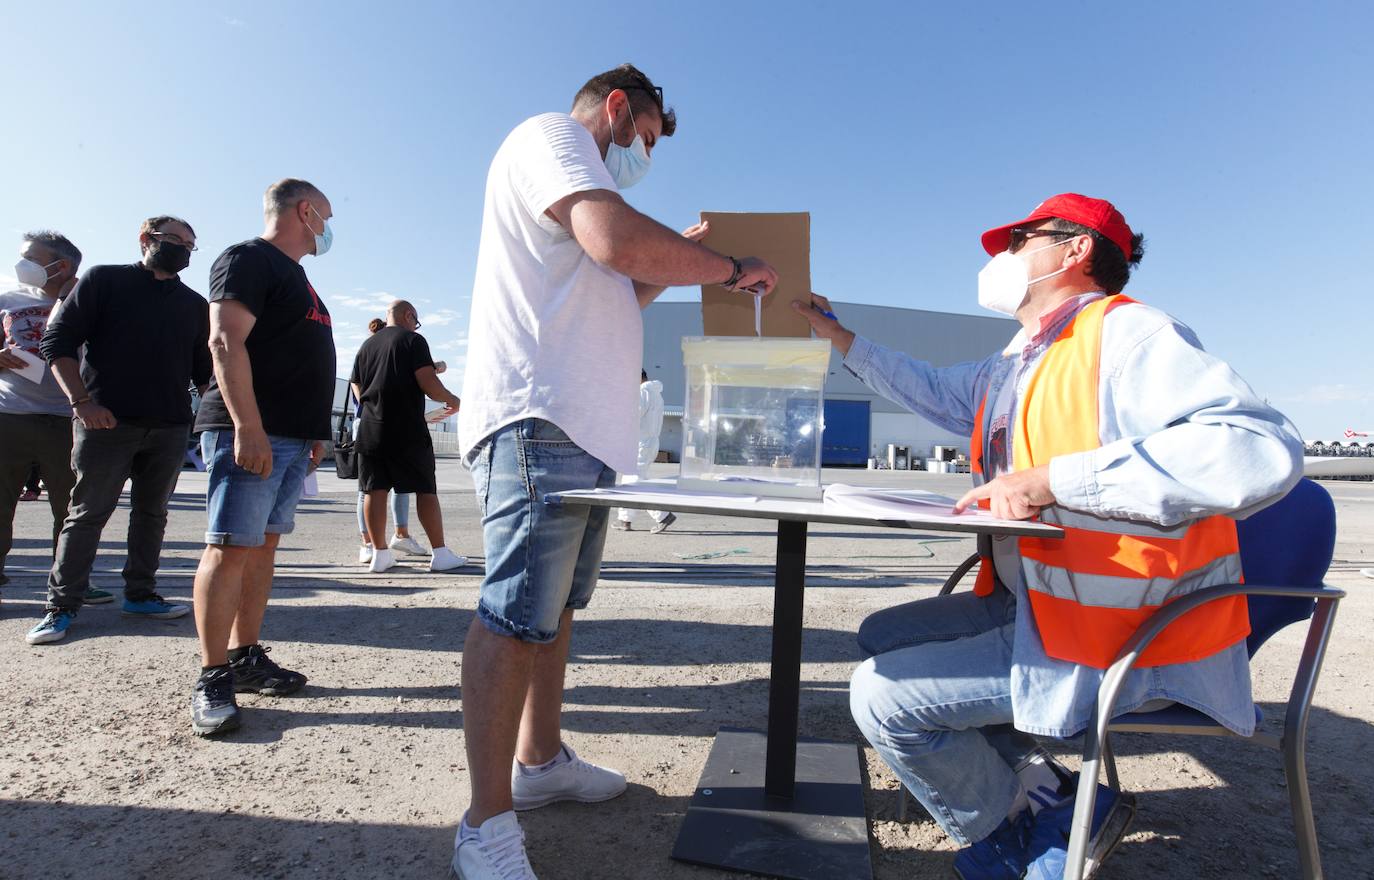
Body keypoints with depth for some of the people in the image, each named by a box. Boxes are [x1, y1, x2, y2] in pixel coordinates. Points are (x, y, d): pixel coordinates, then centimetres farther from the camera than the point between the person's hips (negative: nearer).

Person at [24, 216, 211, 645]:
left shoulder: (194, 304, 14)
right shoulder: (104, 280, 3)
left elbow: (203, 370, 17)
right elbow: (57, 342, -2)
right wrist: (82, 402, -12)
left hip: (171, 428, 4)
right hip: (107, 421, -4)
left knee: (152, 513, 9)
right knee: (87, 513, 1)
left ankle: (140, 594, 20)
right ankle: (61, 605, 10)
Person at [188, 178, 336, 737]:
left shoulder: (294, 277, 25)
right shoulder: (248, 260, -3)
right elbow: (226, 342, -15)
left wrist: (313, 430, 21)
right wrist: (248, 427, -23)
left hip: (291, 437, 9)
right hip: (250, 432, -9)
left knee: (263, 545, 9)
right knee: (231, 547, -8)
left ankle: (246, 658, 17)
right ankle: (212, 678, -2)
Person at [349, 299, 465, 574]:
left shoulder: (367, 345, 17)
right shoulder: (413, 339, -1)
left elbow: (357, 388, 21)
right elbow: (428, 384, -12)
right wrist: (452, 400, 5)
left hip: (370, 428, 6)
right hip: (407, 429, -5)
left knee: (375, 490, 6)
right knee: (426, 489, -1)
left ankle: (380, 554, 8)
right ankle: (440, 553, 0)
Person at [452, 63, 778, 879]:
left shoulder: (578, 178, 32)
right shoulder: (549, 134, 1)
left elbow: (612, 296, 35)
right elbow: (617, 238, -20)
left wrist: (682, 255, 26)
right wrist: (730, 268, -8)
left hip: (582, 430, 11)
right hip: (539, 420, -11)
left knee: (554, 608, 15)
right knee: (515, 619, -8)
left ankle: (542, 760, 28)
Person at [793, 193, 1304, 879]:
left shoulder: (1129, 334, -17)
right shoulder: (1013, 365, 12)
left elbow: (1259, 449, -31)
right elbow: (933, 390, 29)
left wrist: (1047, 480, -32)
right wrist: (838, 337, 28)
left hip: (1125, 641, -9)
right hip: (1034, 607, 10)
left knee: (883, 694, -16)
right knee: (882, 638, 14)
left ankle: (1016, 822, 13)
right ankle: (1038, 789, 13)